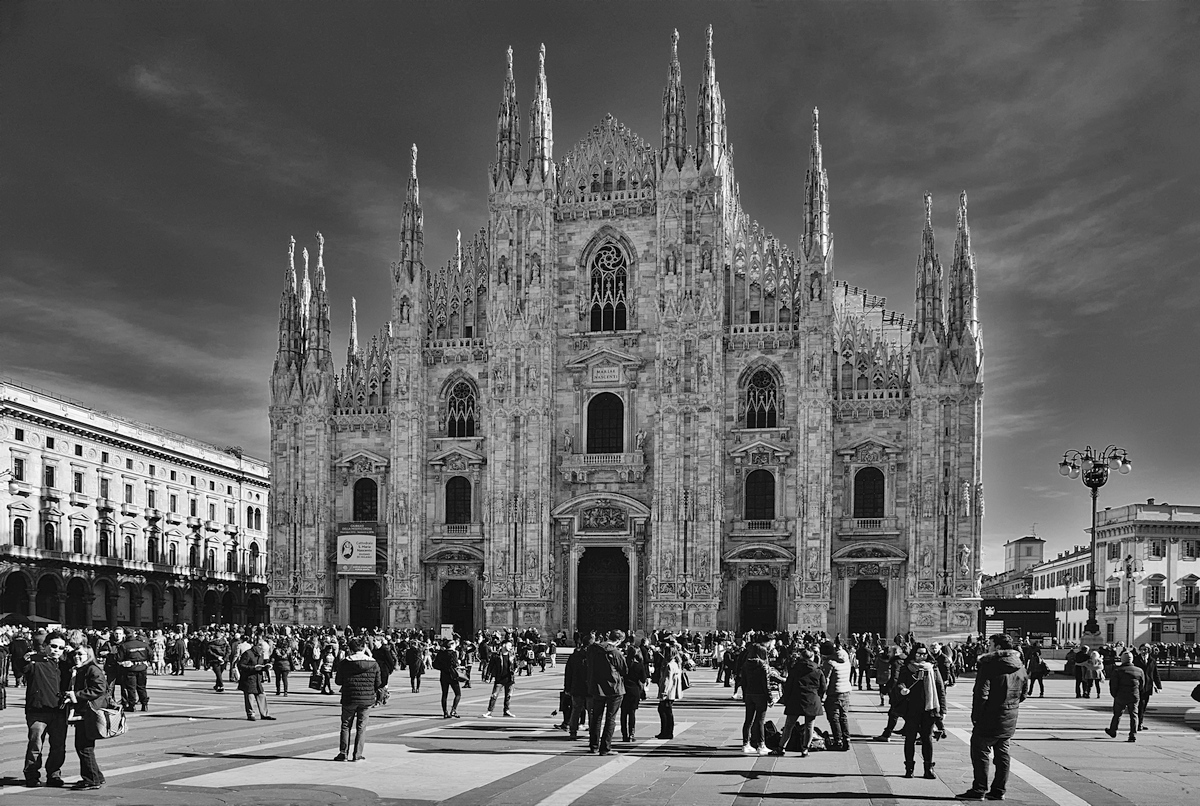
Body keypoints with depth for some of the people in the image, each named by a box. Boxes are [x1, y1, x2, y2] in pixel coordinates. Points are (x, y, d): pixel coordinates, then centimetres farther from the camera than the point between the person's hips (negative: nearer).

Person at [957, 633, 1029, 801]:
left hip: (989, 718, -7)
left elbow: (981, 693, -17)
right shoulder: (1020, 667, 8)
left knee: (980, 752, 1)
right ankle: (999, 790, 16)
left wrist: (975, 716, -10)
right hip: (1009, 720, 7)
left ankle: (979, 790, 2)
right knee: (1002, 753, 14)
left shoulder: (989, 664, -14)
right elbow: (1024, 693, 15)